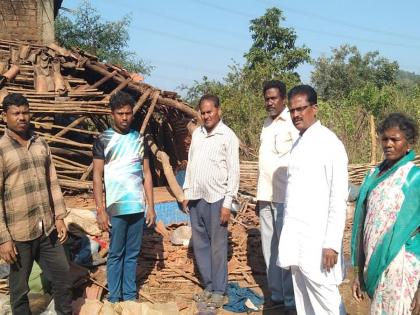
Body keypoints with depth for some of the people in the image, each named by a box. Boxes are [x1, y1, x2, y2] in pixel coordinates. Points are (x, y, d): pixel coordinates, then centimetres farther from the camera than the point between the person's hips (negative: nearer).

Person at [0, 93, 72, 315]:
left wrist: (59, 217, 7)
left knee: (63, 280, 15)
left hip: (48, 230, 5)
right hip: (18, 234, -5)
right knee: (19, 289, 12)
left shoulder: (41, 144, 7)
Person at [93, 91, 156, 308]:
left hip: (138, 206, 3)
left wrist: (151, 206, 4)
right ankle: (114, 298, 18)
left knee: (133, 254, 11)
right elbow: (97, 176, -4)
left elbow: (146, 174, 8)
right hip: (116, 207, -3)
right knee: (116, 254, 6)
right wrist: (100, 210, -10)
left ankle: (130, 296, 22)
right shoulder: (103, 140, -3)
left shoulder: (140, 139, 7)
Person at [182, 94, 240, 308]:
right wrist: (186, 192, 12)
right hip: (196, 198, 6)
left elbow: (234, 172, -9)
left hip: (216, 199, -6)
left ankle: (219, 291, 15)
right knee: (200, 245, 12)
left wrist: (228, 203, -13)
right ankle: (208, 286, 25)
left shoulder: (228, 136, -8)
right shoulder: (197, 133, 10)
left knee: (217, 246, 2)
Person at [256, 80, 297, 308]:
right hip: (266, 196, 7)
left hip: (285, 196, -7)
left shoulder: (292, 123, -8)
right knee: (269, 248, 12)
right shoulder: (267, 123, 15)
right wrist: (259, 194, 16)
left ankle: (290, 299, 11)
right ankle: (276, 294, 23)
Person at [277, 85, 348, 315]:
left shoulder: (329, 143, -10)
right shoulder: (298, 143, 12)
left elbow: (339, 198, -14)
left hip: (316, 238, -7)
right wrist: (289, 234, 13)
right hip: (296, 236, 7)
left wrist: (332, 243, -17)